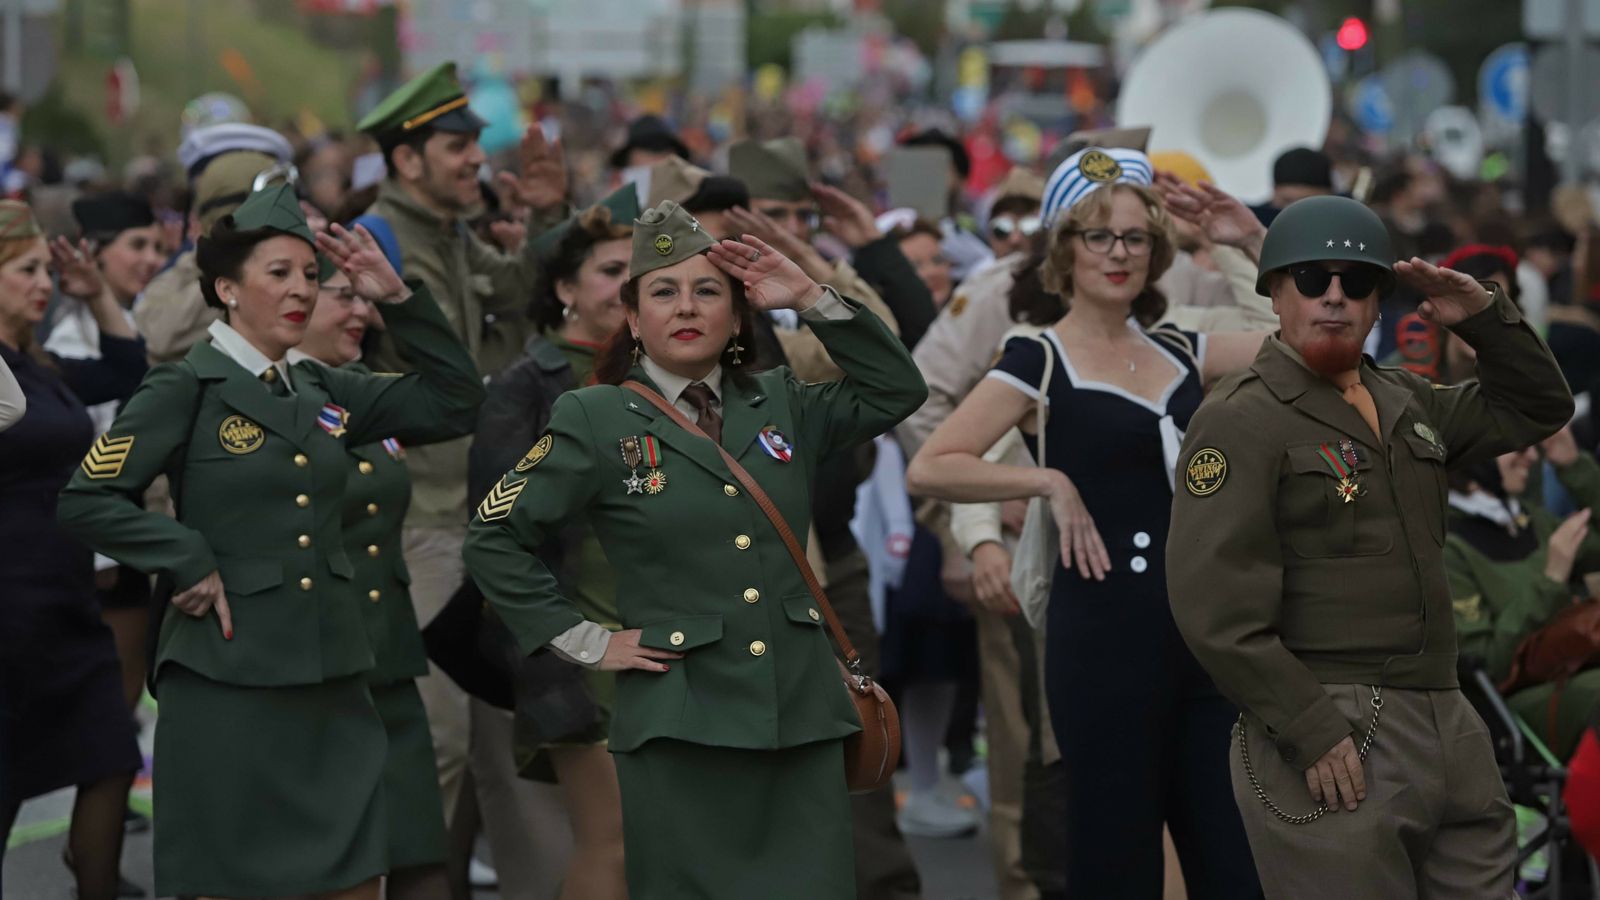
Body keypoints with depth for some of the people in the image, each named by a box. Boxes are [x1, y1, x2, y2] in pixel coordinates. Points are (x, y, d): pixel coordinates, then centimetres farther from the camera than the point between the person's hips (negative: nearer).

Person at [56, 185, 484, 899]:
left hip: (333, 678, 6)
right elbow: (87, 499, -10)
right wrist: (187, 563, -14)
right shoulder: (186, 390, -6)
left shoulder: (323, 392, 12)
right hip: (228, 679, -6)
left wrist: (398, 298, 5)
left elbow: (456, 404, 12)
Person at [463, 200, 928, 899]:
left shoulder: (781, 404, 13)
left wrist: (811, 299, 3)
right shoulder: (595, 420, 0)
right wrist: (585, 643, -3)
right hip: (679, 725, -4)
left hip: (800, 715, 4)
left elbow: (896, 389, 11)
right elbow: (495, 540, 1)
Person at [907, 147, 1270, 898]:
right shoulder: (1039, 362, -4)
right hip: (1106, 630, -5)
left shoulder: (1179, 352, 13)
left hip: (1205, 625, 5)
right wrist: (1049, 480, -14)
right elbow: (928, 468, -13)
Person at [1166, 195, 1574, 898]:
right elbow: (1213, 601, -15)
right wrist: (1311, 732, -19)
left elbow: (1536, 409, 30)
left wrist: (1484, 317, 12)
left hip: (1450, 732, 7)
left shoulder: (1407, 404, 17)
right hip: (1332, 742, -7)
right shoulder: (1242, 418, -6)